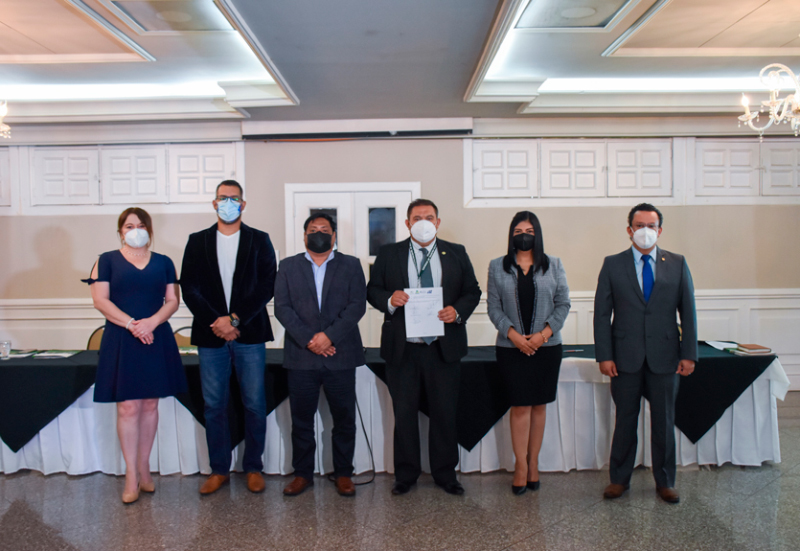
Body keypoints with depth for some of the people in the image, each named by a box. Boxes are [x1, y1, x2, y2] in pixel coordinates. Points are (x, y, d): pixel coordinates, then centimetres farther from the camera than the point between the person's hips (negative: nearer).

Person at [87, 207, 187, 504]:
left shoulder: (163, 262, 10)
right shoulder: (107, 260, 5)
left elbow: (173, 300, 4)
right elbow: (100, 300, -4)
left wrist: (151, 323, -13)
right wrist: (131, 324, -15)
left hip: (156, 340, 2)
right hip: (121, 341, -2)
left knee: (150, 404, 7)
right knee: (128, 407, -3)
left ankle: (144, 468, 19)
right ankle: (131, 476, 5)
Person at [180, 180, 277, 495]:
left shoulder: (259, 241, 6)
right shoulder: (197, 241, 10)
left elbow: (267, 286, -3)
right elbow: (189, 289, 3)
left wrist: (235, 319, -12)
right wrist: (215, 322, -9)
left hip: (249, 335, -1)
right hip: (210, 336, 1)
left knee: (255, 405, 3)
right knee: (214, 406, 7)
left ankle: (253, 467, 18)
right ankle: (219, 469, 20)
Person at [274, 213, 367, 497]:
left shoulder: (351, 265, 8)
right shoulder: (288, 266, 10)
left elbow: (357, 305, -3)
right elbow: (282, 308, 0)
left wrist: (329, 335, -14)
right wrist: (307, 340, -12)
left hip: (340, 354, 0)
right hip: (301, 356, 1)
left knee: (344, 418, 5)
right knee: (301, 418, 7)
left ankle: (343, 473, 20)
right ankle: (302, 473, 22)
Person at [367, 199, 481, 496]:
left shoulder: (456, 253, 9)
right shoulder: (388, 254, 6)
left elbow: (472, 291, 10)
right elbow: (372, 290, 8)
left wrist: (458, 310, -10)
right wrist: (390, 300, -14)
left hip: (444, 347, 1)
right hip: (402, 348, 0)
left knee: (445, 413, 8)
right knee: (404, 413, 8)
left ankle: (445, 473, 25)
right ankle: (405, 474, 24)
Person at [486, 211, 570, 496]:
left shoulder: (553, 265, 6)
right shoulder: (497, 267, 5)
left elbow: (563, 304, 4)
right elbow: (493, 306, 2)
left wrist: (544, 333, -9)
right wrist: (513, 334, -11)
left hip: (547, 346, 1)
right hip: (511, 347, -1)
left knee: (539, 406, 7)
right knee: (520, 407, -2)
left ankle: (533, 463, 19)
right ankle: (521, 466, 9)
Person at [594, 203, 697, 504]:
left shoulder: (677, 264, 5)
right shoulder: (613, 264, 2)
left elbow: (688, 312, 5)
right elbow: (601, 313, 0)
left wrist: (689, 354, -1)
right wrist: (604, 355, -7)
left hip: (664, 357, 1)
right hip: (626, 358, -1)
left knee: (664, 421, 11)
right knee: (625, 420, 9)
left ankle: (665, 481, 26)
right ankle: (619, 478, 23)